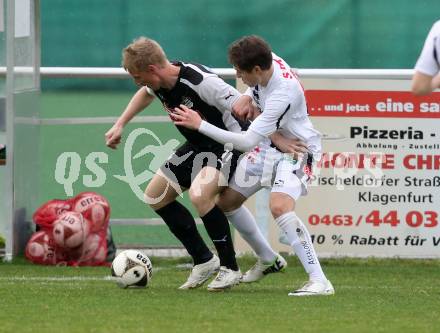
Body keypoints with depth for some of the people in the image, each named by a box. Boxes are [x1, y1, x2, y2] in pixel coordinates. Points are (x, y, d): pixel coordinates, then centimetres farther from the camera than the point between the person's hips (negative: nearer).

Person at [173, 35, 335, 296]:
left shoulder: (282, 95, -34)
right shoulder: (271, 60, -10)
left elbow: (247, 142, -33)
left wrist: (200, 125, -29)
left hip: (297, 151, -10)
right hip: (271, 147, 10)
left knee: (279, 206, -34)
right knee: (226, 201, 10)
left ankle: (319, 281, -33)